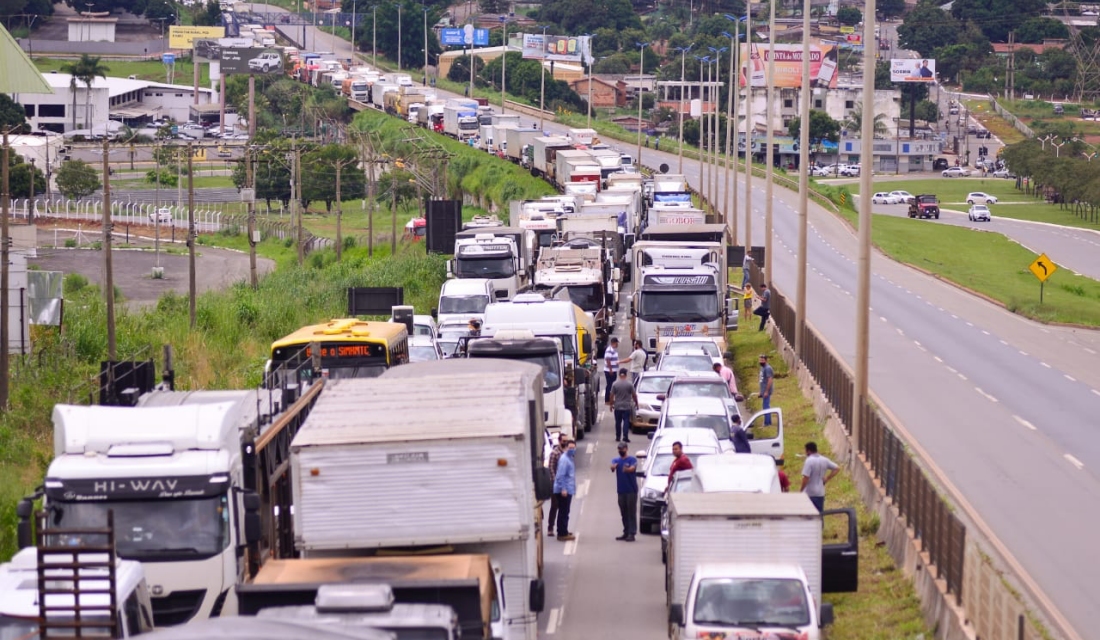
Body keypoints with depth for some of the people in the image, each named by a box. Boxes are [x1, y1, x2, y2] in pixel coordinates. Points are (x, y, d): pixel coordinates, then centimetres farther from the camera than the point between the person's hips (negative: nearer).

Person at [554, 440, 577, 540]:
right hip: (564, 490, -10)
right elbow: (561, 475, -23)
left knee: (564, 512, 16)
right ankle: (563, 534, -4)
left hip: (567, 490, 10)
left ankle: (562, 532, 23)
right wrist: (563, 489, -27)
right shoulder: (564, 459, -16)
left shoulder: (569, 458, 16)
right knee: (564, 513, -7)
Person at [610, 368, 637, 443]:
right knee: (626, 422, -1)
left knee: (618, 422, 11)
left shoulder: (615, 384, -4)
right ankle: (625, 437, -11)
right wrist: (636, 403, 12)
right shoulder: (629, 384, -7)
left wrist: (611, 404, 10)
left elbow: (612, 395, -2)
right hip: (627, 407, -1)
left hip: (617, 406, 1)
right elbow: (634, 395, -3)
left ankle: (618, 436, 15)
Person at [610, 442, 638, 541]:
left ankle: (632, 534, -9)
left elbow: (633, 468, -20)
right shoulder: (616, 460, 12)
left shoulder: (632, 459, 0)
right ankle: (626, 533, 16)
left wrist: (627, 469, -44)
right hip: (621, 490, 5)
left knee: (632, 512, -7)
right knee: (624, 513, 10)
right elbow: (612, 466, -9)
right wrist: (613, 467, -35)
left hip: (631, 490, -5)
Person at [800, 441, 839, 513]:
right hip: (820, 493, 7)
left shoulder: (809, 461, -16)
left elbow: (806, 478, -21)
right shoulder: (824, 460, 6)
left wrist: (801, 490, -10)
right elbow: (837, 469, 13)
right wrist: (827, 479, 10)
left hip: (809, 494, -6)